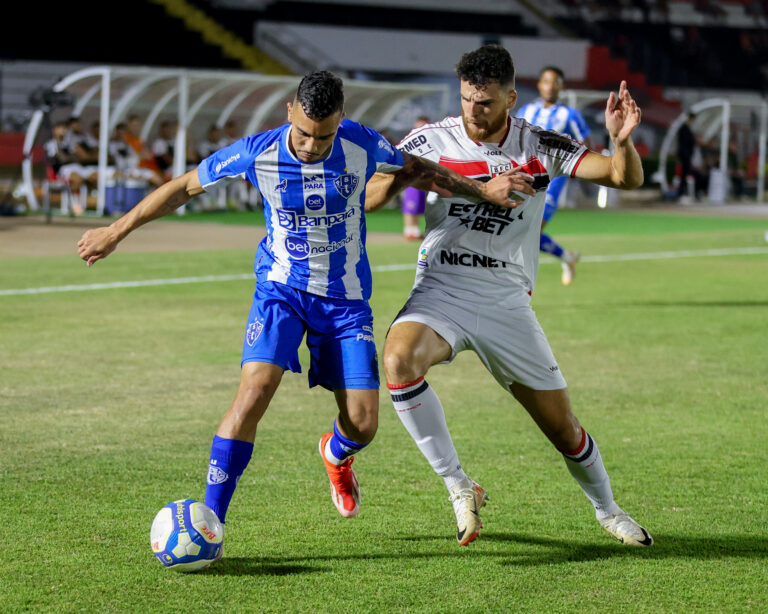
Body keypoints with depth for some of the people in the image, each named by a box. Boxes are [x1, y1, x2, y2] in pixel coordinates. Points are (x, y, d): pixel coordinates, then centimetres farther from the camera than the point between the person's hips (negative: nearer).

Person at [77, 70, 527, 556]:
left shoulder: (363, 146, -14)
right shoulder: (257, 153, -17)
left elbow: (414, 168, 8)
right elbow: (184, 187, -4)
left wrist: (482, 190, 5)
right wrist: (116, 232, 1)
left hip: (346, 299, 2)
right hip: (281, 290, -1)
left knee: (363, 424, -4)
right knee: (254, 392, -24)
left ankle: (336, 454, 37)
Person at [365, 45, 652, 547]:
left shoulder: (540, 147, -2)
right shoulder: (432, 141, -4)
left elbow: (626, 178, -5)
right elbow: (366, 201, -2)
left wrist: (621, 141, -27)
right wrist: (393, 178, -25)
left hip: (507, 300, 1)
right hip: (441, 291, -1)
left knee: (563, 427, 5)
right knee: (399, 359, -34)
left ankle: (607, 510, 36)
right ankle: (459, 487, -20)